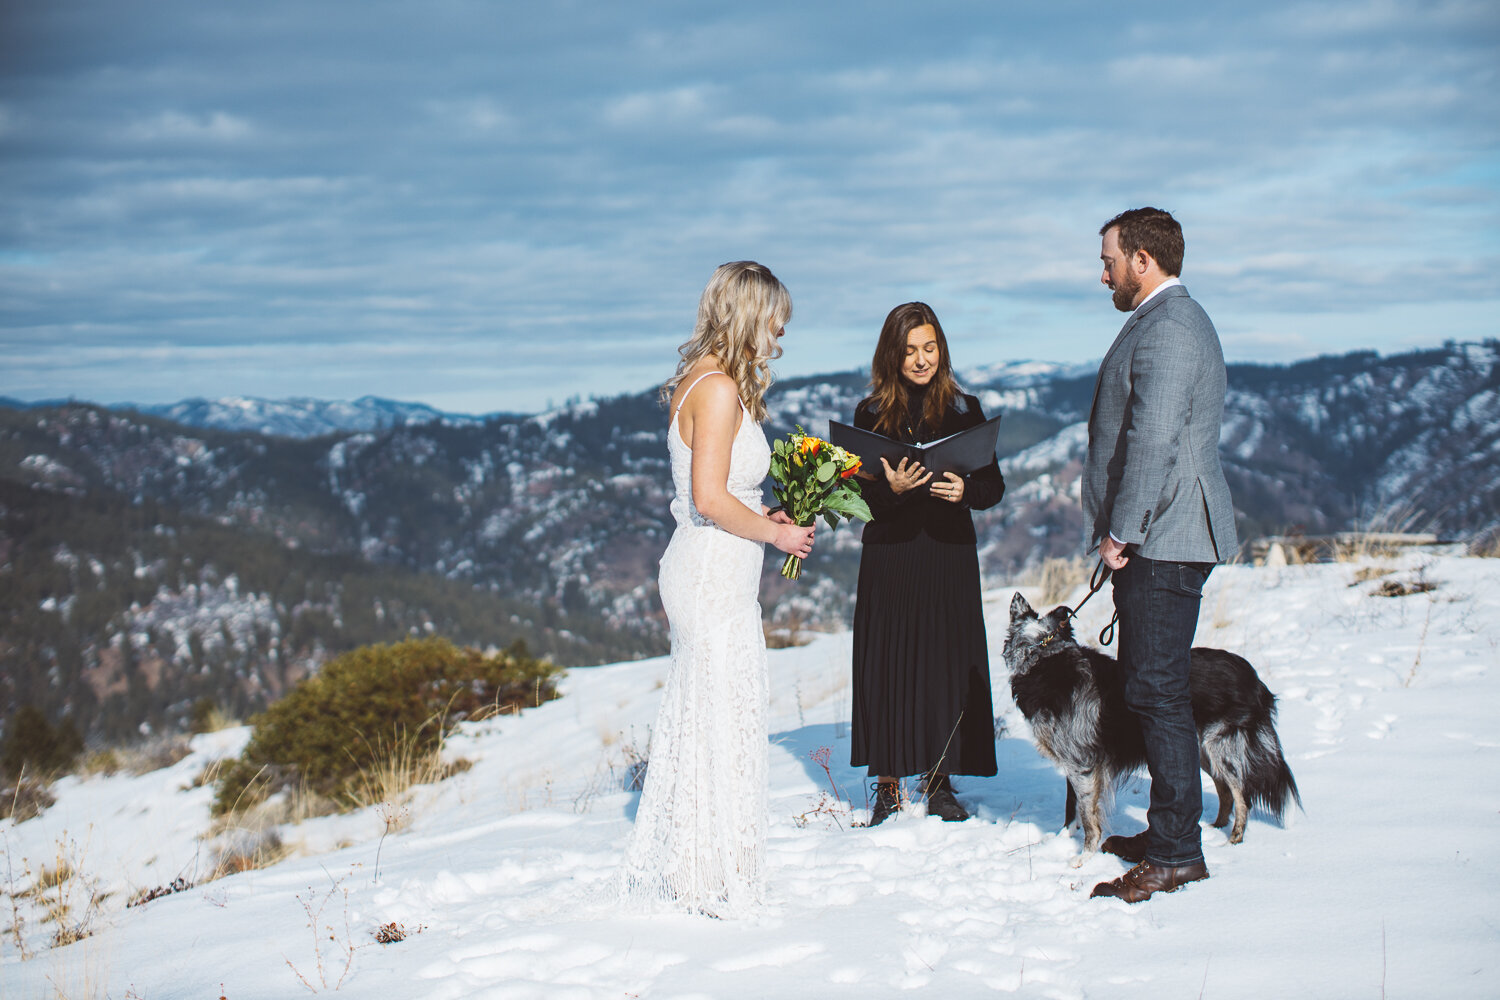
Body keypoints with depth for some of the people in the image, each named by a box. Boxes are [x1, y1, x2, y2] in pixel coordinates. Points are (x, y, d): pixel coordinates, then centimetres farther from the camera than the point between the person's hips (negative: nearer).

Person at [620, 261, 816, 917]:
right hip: (717, 575, -10)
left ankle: (669, 868, 25)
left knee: (692, 720, 16)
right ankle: (715, 880, 9)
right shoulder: (720, 390, -17)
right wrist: (775, 533, -10)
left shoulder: (697, 384, 13)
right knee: (724, 722, -1)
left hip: (697, 570, 10)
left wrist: (764, 517, 11)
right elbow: (709, 498, -22)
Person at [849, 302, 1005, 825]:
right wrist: (891, 489, -20)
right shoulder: (871, 414, 3)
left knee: (948, 662, 2)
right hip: (889, 554, -1)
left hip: (949, 553, 1)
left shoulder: (964, 409, 5)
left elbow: (994, 484, 4)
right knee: (888, 662, 0)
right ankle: (888, 785, 9)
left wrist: (964, 490, -17)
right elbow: (858, 495, 0)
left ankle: (939, 783, 14)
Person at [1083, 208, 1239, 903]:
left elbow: (1152, 440, -24)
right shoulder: (1175, 321, 21)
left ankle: (1176, 856, -3)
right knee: (1151, 689, 15)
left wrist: (1122, 531, -17)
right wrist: (1121, 531, 21)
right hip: (1158, 539, 11)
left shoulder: (1165, 328, -14)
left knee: (1157, 692, -8)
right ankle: (1168, 833, 23)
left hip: (1160, 540, -11)